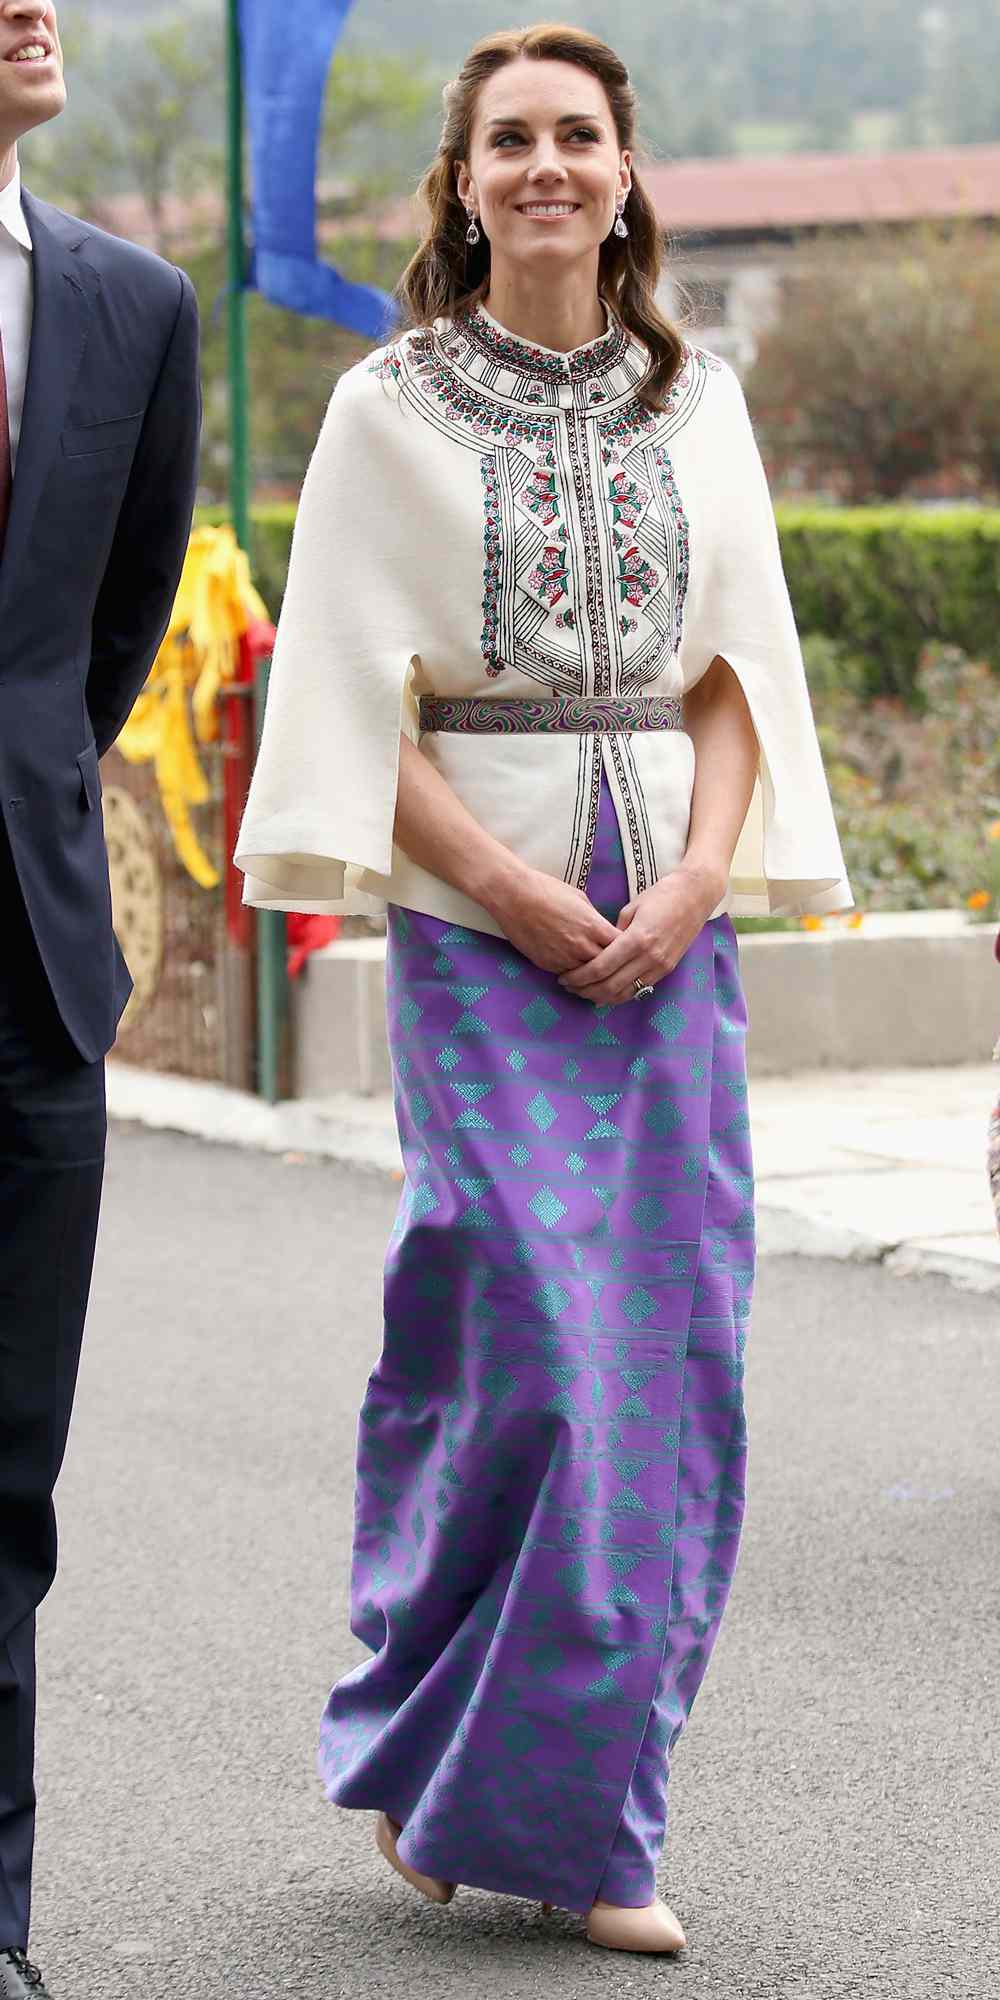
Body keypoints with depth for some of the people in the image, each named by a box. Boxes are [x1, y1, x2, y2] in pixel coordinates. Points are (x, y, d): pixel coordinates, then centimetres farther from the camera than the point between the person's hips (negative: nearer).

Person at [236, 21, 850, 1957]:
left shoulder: (698, 401, 12)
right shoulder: (390, 407, 2)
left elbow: (738, 669, 11)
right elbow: (358, 701, -2)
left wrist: (696, 880, -5)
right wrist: (520, 891, -12)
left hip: (671, 926, 4)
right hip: (478, 922, -3)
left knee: (667, 1360, -1)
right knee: (521, 1340, -10)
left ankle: (588, 1817, 9)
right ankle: (454, 1775, 7)